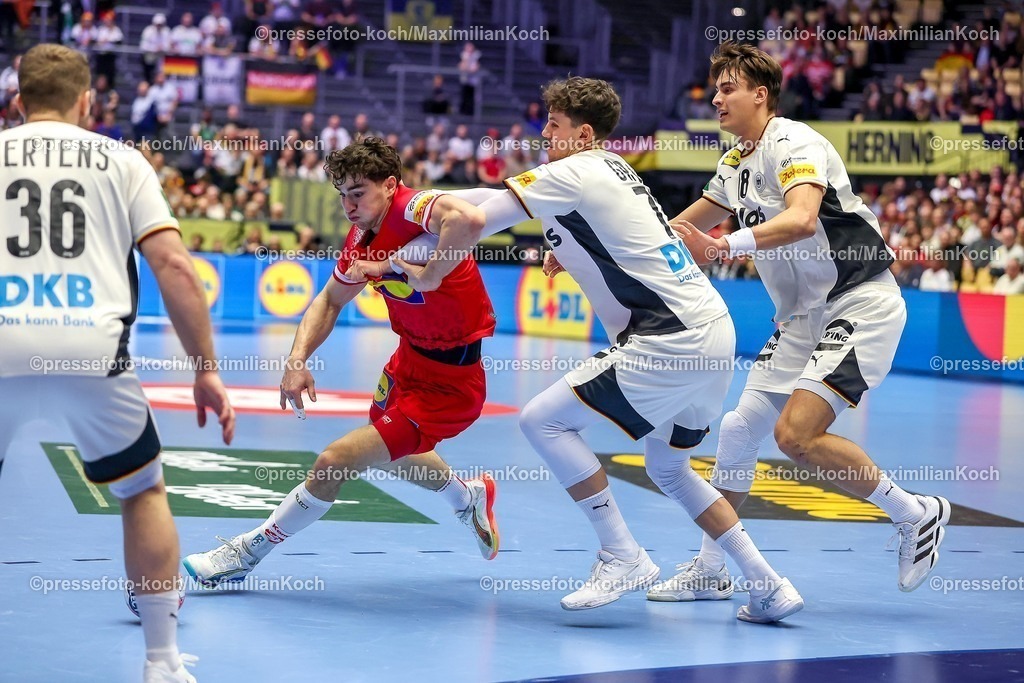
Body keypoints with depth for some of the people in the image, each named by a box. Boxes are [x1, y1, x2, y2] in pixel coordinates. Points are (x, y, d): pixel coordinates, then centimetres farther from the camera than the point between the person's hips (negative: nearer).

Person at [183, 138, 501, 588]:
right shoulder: (362, 239, -1)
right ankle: (471, 498, 59)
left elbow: (469, 218, -49)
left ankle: (250, 551, 8)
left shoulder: (412, 209, -26)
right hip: (410, 358, 10)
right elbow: (330, 301, 12)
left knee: (336, 461, -11)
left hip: (447, 380, -10)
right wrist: (297, 359, -3)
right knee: (389, 452, 33)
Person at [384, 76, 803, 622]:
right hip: (714, 332, 10)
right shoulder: (614, 168, 17)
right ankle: (769, 586, 19)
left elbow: (468, 223, -9)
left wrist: (428, 275, 6)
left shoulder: (571, 174, -8)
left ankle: (623, 557, -4)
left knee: (543, 420, -6)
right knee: (668, 467, 23)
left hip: (670, 341, -9)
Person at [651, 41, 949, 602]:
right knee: (738, 430, 5)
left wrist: (726, 246, -43)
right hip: (802, 318, 9)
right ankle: (709, 568, 17)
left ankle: (917, 513, -3)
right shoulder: (736, 164, 11)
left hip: (860, 304, -9)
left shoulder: (793, 144, -16)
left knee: (796, 434, -21)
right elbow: (685, 225, 26)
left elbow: (802, 220, -36)